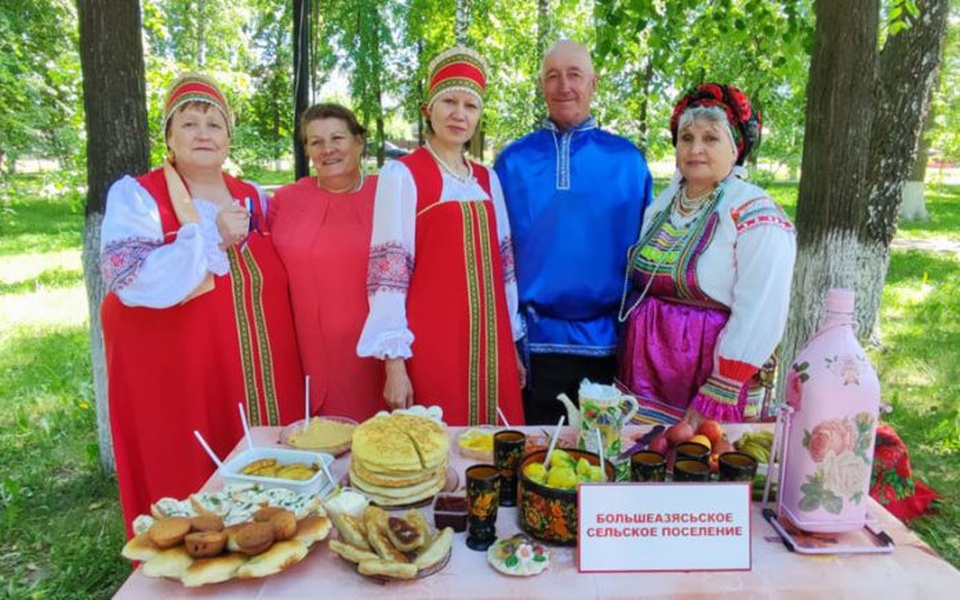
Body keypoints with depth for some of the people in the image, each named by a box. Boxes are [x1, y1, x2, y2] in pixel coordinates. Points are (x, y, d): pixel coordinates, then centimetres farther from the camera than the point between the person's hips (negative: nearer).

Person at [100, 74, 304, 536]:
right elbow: (133, 281, -20)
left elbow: (282, 283, 22)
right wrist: (213, 239, -21)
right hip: (177, 392, -4)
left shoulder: (255, 200, 10)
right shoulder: (135, 197, -4)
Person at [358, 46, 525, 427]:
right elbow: (388, 271, -10)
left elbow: (504, 265, 14)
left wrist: (513, 344, 13)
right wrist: (394, 362, -14)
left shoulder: (488, 179, 11)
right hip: (431, 346, -5)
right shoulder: (402, 175, -5)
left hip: (490, 344, 5)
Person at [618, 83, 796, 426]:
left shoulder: (755, 216, -13)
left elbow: (758, 319, -18)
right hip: (641, 370, 6)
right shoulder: (663, 203, 7)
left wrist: (713, 401, -18)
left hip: (704, 375, -5)